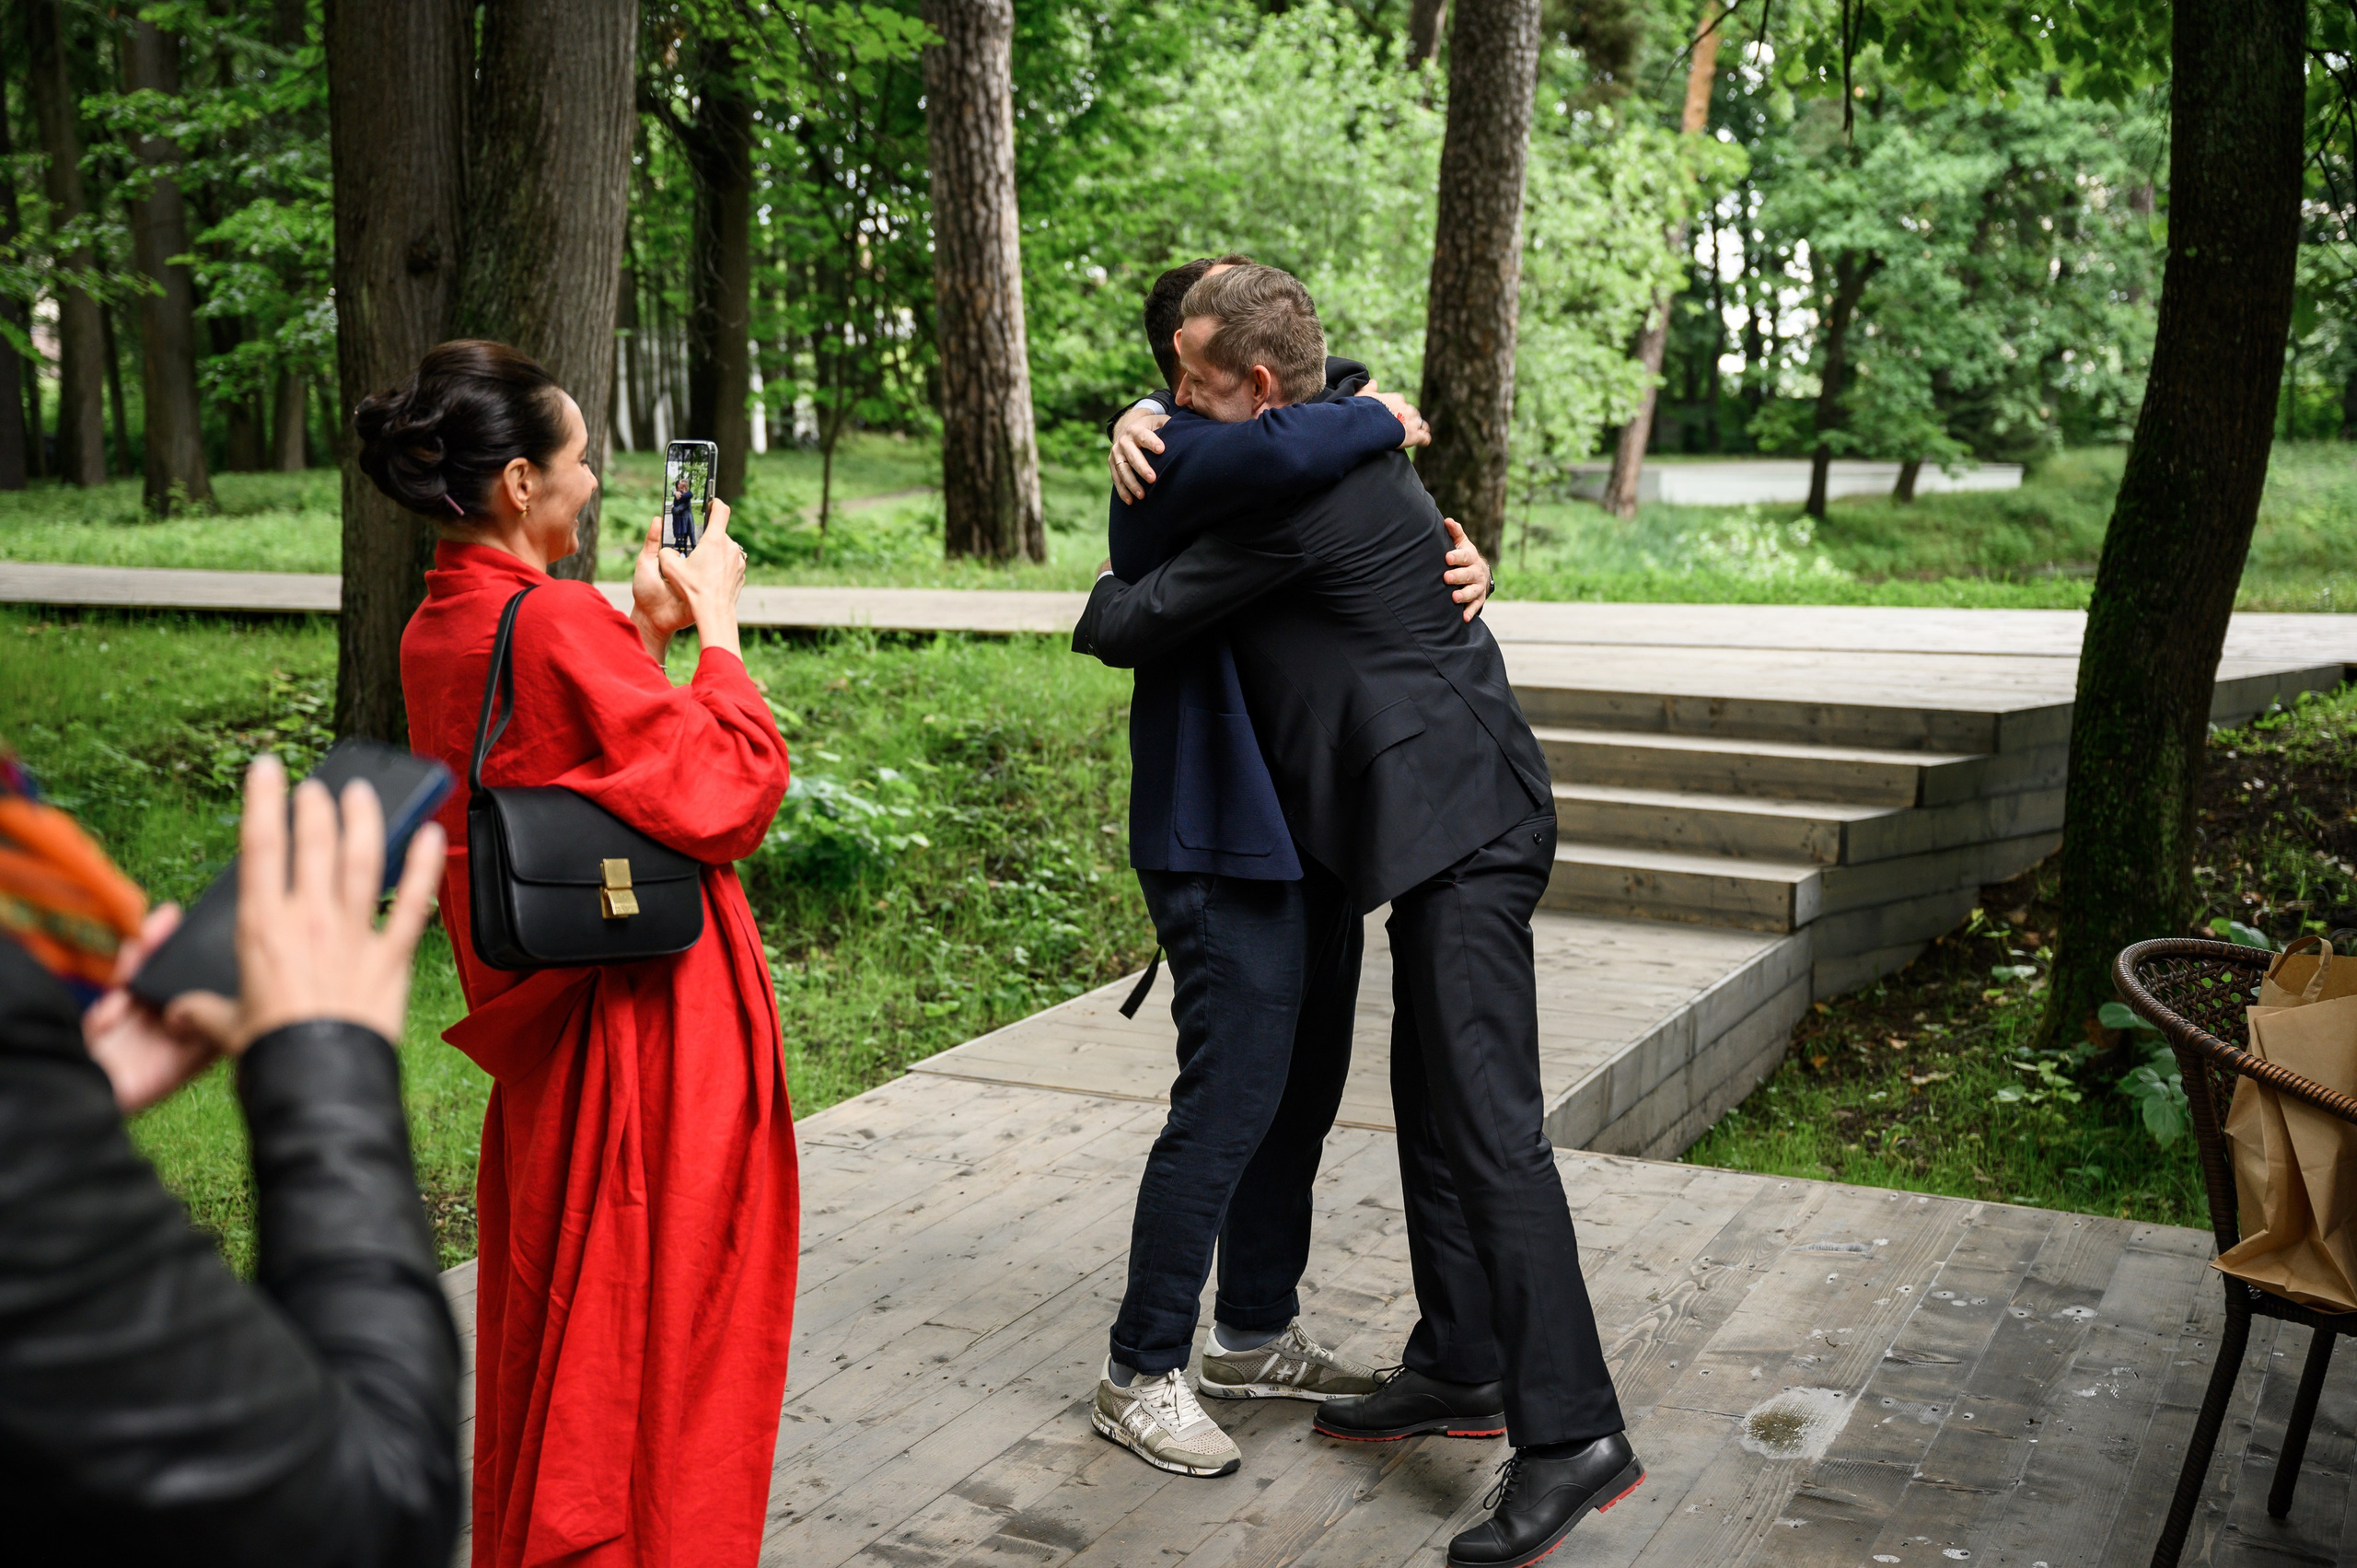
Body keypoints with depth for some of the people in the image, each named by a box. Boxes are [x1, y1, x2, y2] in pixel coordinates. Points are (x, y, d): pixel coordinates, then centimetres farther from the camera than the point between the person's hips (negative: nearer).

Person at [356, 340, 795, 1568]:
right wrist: (713, 624, -10)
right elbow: (729, 794, -19)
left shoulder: (436, 631, 6)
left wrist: (648, 629, 10)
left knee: (549, 1314, 22)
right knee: (653, 1327, 5)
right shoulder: (559, 622, -21)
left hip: (547, 1027, 9)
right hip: (651, 1021, -9)